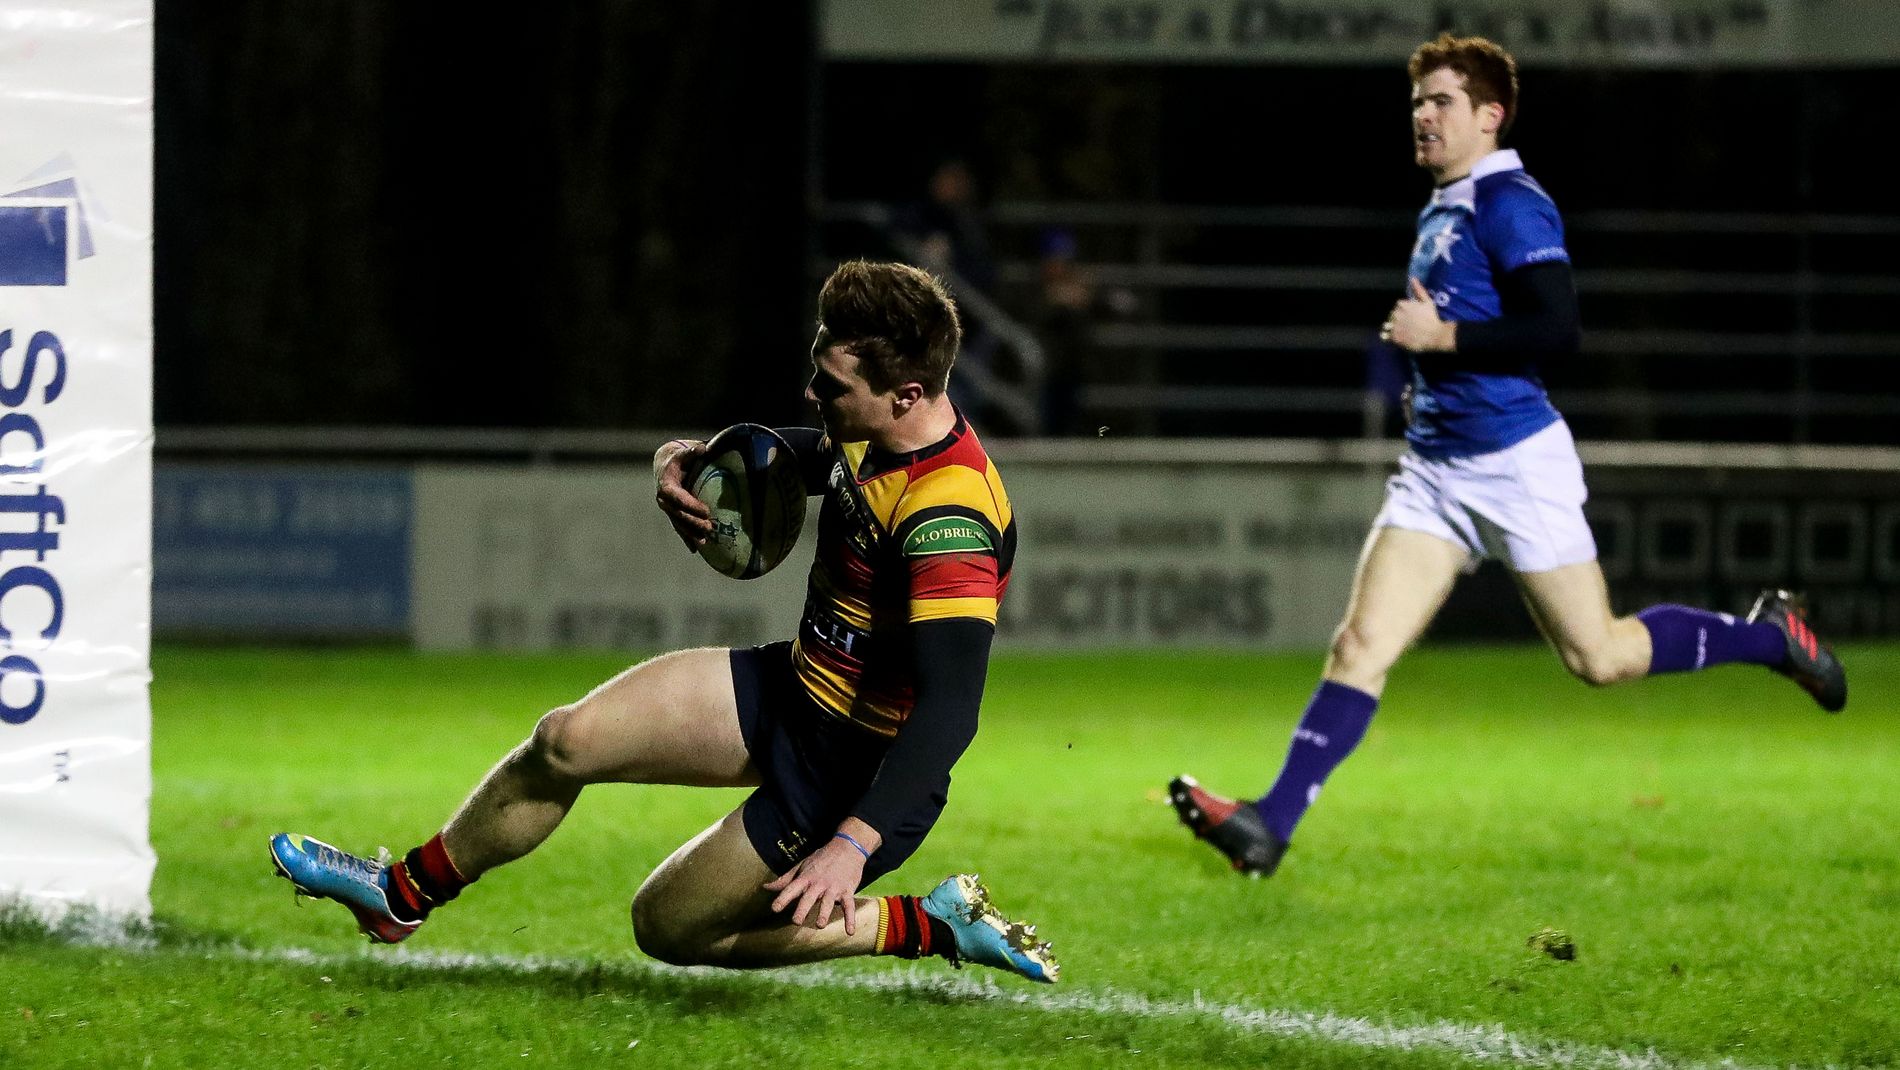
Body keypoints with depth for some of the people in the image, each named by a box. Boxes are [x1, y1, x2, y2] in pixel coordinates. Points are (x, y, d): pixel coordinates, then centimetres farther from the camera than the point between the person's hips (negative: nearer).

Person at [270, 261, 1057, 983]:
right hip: (793, 686, 9)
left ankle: (926, 926, 7)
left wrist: (853, 844, -43)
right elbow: (812, 455, 20)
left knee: (668, 928, 0)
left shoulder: (951, 521, -33)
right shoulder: (873, 439, -4)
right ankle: (402, 897, 21)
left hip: (855, 770, -9)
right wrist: (694, 461, 0)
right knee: (566, 741, 0)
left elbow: (948, 709, -37)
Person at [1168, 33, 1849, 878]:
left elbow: (1557, 332, -22)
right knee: (1361, 644, -6)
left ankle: (1770, 635, 23)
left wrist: (1442, 337, -19)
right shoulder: (1440, 211, 16)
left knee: (1599, 657, 1)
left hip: (1517, 464, -8)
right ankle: (1268, 826, -15)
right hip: (1436, 470, 8)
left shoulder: (1511, 206, -12)